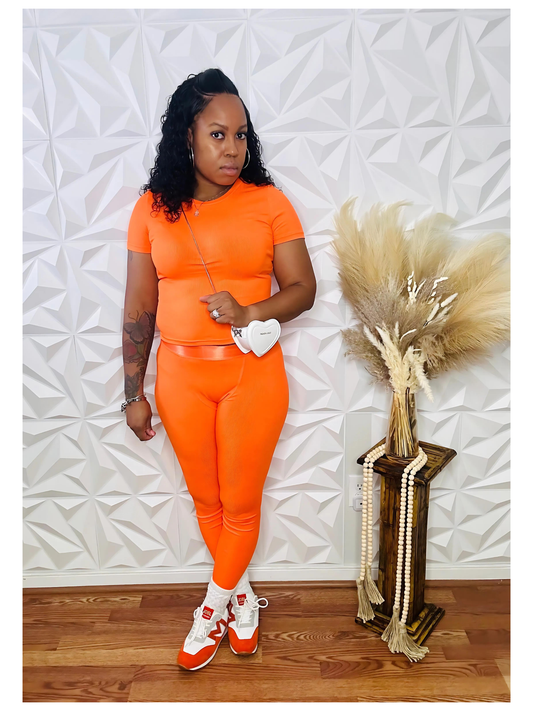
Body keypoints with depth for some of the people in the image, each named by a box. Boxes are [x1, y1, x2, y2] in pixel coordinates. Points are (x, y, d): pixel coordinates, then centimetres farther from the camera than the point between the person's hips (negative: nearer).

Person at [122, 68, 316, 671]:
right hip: (180, 376, 2)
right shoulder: (152, 208, 1)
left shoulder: (268, 201, -2)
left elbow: (303, 288, -3)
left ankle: (217, 600, 36)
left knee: (240, 502, 10)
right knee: (206, 499, 16)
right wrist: (133, 394, 4)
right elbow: (138, 308, 3)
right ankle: (239, 591, 42)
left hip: (254, 372, -1)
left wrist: (249, 312, -22)